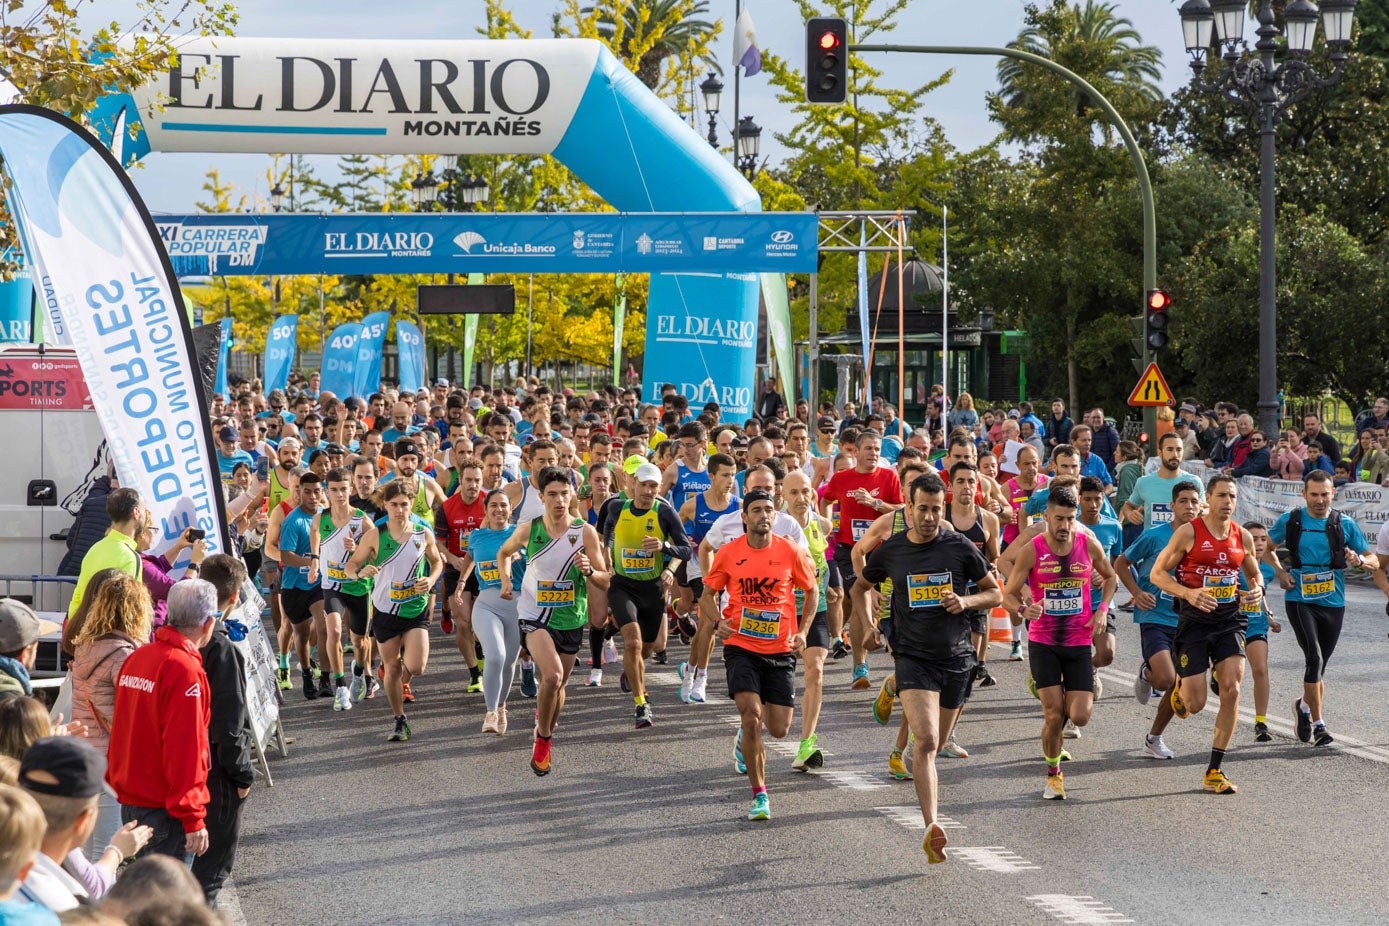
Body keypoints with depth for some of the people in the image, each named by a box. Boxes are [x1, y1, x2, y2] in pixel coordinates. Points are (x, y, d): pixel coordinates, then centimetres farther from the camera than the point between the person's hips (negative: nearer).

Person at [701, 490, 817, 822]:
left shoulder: (790, 552, -3)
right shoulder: (728, 553, -3)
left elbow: (812, 590, 12)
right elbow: (708, 595, 9)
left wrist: (802, 631, 1)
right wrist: (717, 623, -11)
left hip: (781, 650, 1)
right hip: (741, 648, -1)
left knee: (779, 729, 2)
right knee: (750, 714, -20)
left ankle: (745, 735, 40)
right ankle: (759, 794, -9)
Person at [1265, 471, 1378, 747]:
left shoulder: (1345, 524, 1)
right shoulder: (1290, 520, 0)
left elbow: (1374, 561, 6)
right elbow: (1266, 547, 16)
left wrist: (1359, 559, -17)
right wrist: (1279, 570, -1)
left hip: (1333, 603, 2)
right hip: (1300, 599, -2)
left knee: (1320, 665, 11)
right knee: (1315, 658, -19)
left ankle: (1305, 707, 38)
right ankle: (1318, 724, -12)